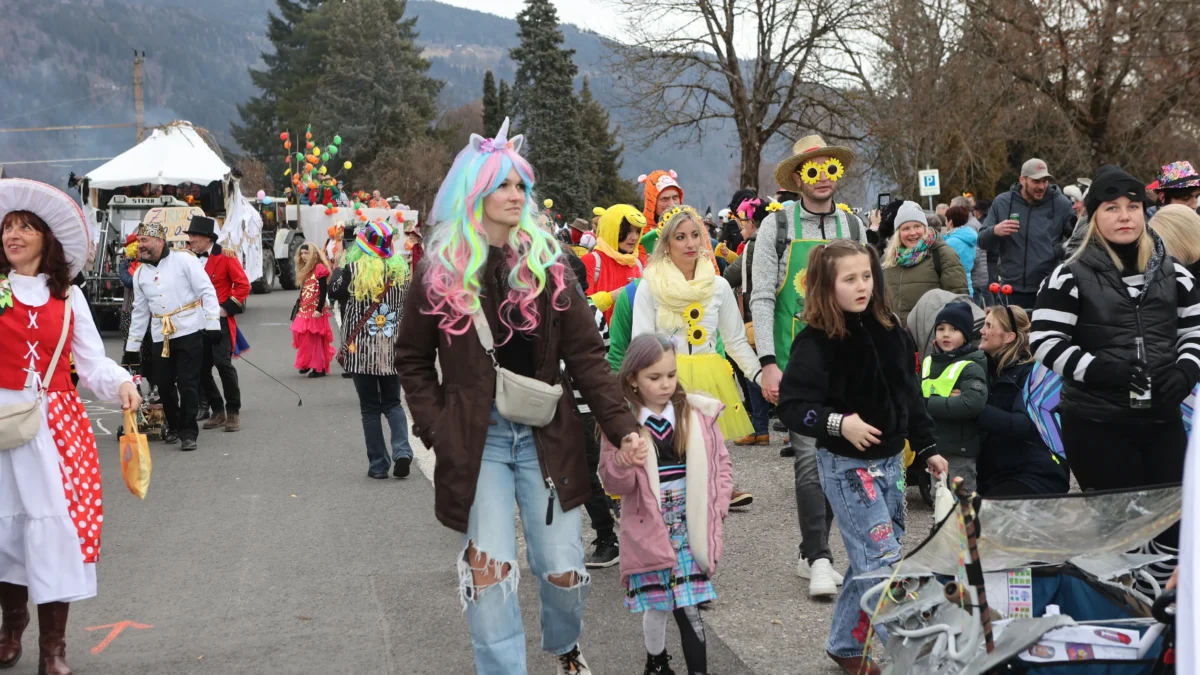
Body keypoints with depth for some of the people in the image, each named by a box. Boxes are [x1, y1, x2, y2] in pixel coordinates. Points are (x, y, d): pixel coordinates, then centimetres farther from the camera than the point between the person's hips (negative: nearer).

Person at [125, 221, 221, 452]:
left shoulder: (184, 260, -5)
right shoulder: (140, 274, 12)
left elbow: (207, 292, -7)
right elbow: (140, 311, 19)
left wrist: (212, 324, -14)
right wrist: (132, 345, 17)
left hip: (189, 333, -5)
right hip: (160, 338, 5)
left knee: (187, 383, -6)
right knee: (164, 385, 6)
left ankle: (189, 432, 1)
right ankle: (175, 427, 26)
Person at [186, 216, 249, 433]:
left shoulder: (226, 256, -6)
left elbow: (243, 285, -8)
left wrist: (226, 308, -12)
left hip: (220, 321, -5)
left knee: (223, 364, -11)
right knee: (202, 368, 5)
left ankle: (233, 412, 0)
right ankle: (217, 412, 17)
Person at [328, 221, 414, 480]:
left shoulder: (353, 269, -10)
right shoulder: (400, 269, -1)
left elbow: (334, 292, 4)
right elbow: (409, 303, 8)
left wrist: (339, 267, 14)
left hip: (361, 349, -3)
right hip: (392, 348, 3)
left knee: (370, 406, 6)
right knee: (392, 402, 15)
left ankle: (378, 465, 6)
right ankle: (402, 451, -7)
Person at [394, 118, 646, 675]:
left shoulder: (547, 265, 1)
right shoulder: (440, 274, -2)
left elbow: (586, 355, -2)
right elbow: (412, 360, 7)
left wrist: (621, 425, -11)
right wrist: (435, 428, -4)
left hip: (545, 436, 1)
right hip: (475, 440, -1)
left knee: (562, 567, 6)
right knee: (490, 568, -7)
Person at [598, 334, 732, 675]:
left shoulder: (698, 413, 0)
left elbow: (721, 462, 8)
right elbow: (613, 482, -4)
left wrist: (715, 509, 1)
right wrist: (622, 465, -26)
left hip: (690, 528, 1)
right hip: (648, 531, -1)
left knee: (689, 608, -1)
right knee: (656, 606, 9)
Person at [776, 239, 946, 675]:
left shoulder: (889, 330, 3)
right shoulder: (816, 343, -16)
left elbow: (909, 394, 12)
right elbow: (791, 407, -18)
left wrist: (927, 448, 13)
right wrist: (838, 423, -31)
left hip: (890, 459, 7)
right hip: (847, 465, -7)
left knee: (870, 560, 14)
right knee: (883, 561, -7)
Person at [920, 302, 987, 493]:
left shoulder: (970, 368, -11)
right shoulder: (928, 362, 9)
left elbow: (973, 404, -27)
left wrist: (929, 404, -20)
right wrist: (946, 401, -14)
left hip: (960, 451, -7)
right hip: (933, 446, 7)